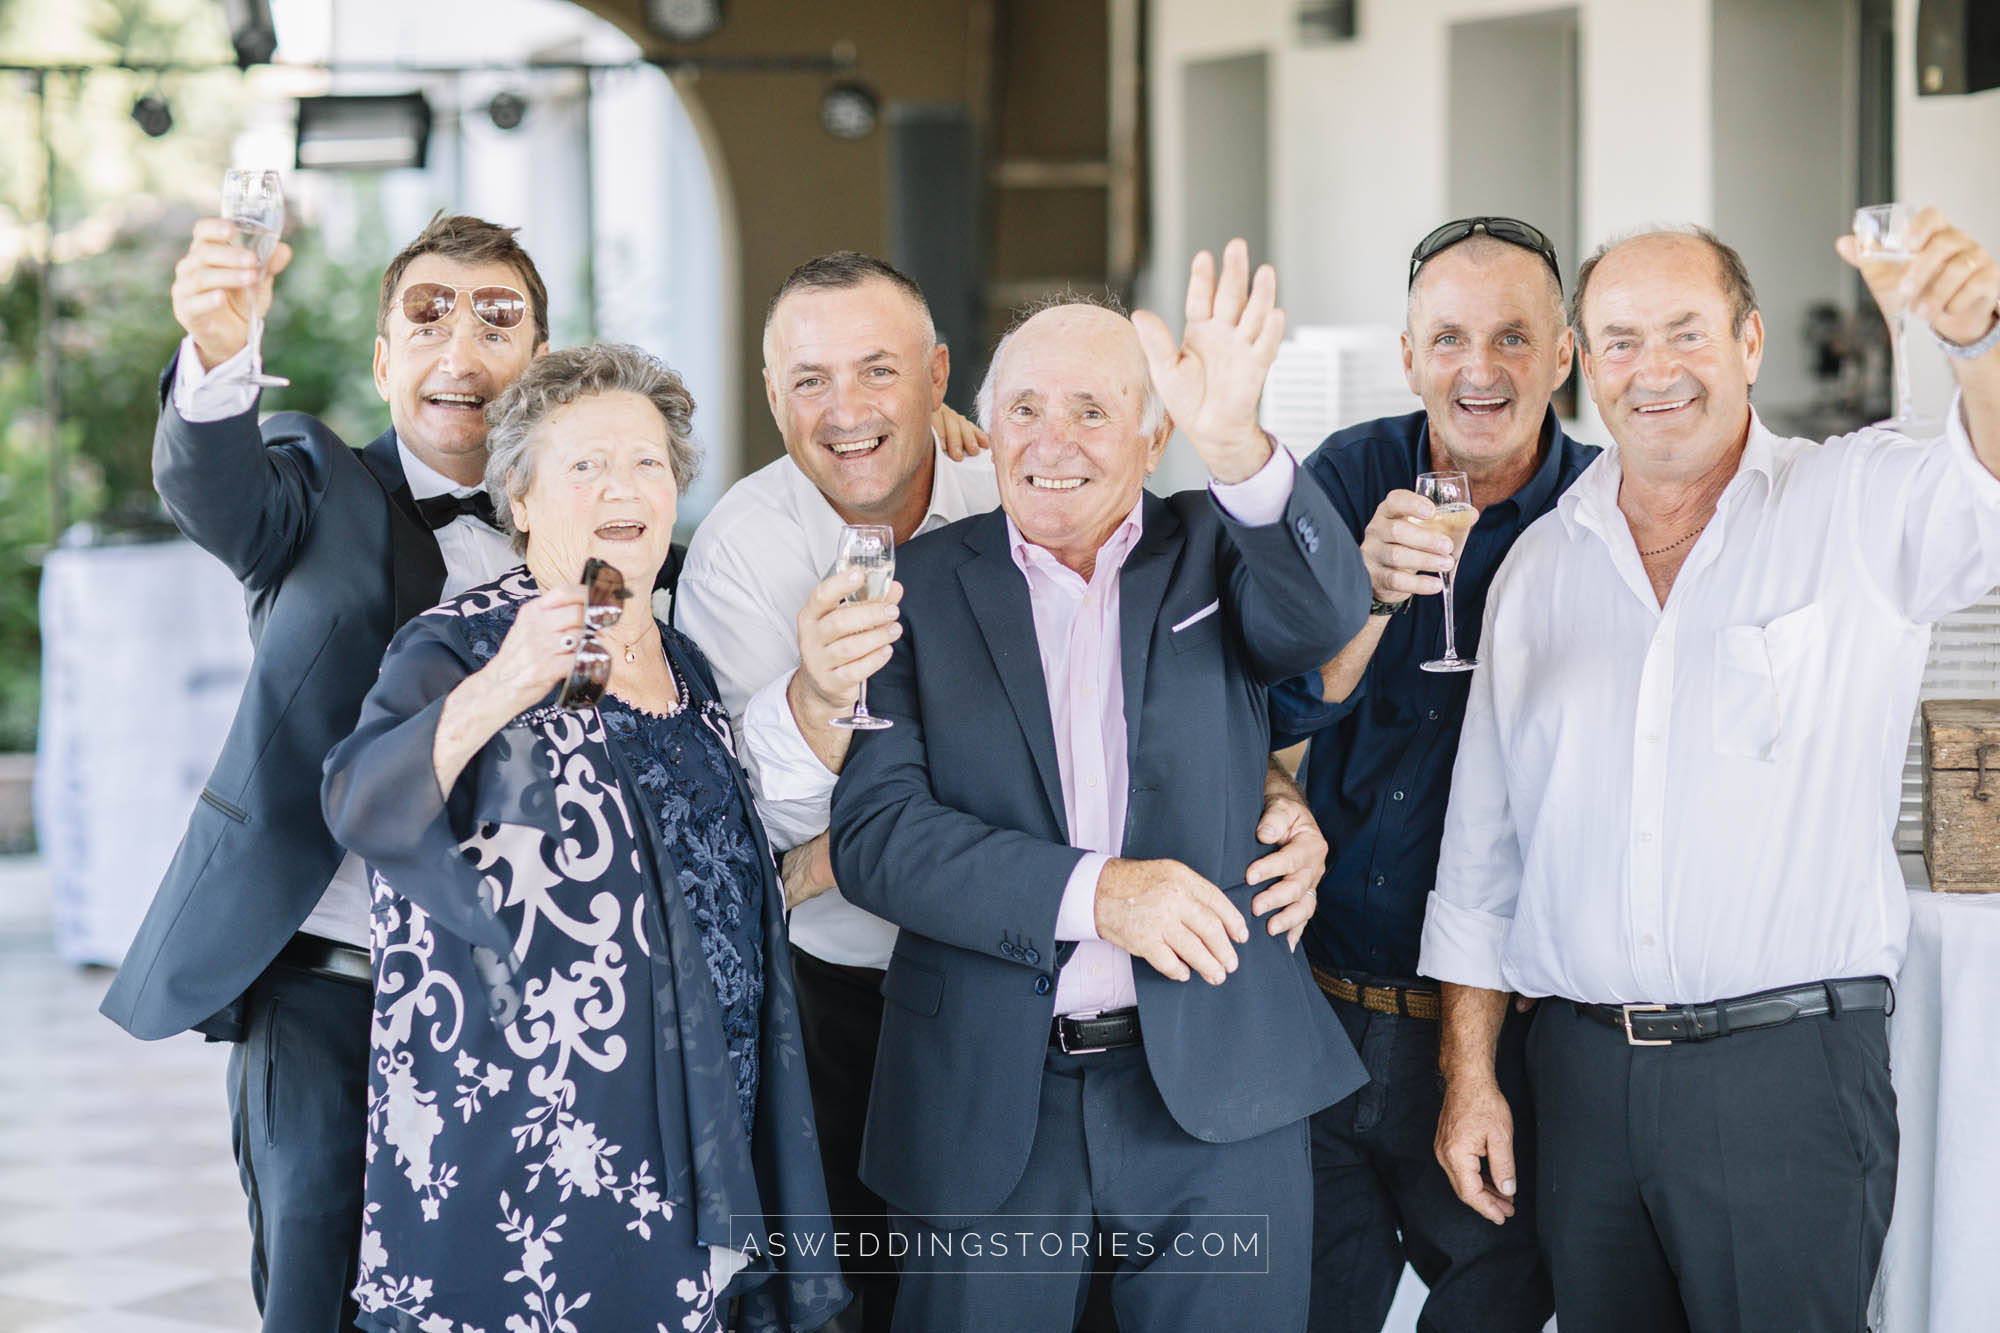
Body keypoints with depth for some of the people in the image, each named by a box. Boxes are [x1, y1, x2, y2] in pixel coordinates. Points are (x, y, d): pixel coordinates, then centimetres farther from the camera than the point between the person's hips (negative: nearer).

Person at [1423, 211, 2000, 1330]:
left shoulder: (1860, 510, -1)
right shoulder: (1542, 565, 10)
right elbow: (1482, 849, 14)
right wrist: (1469, 1077, 10)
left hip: (1791, 1069, -4)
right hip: (1583, 1069, 4)